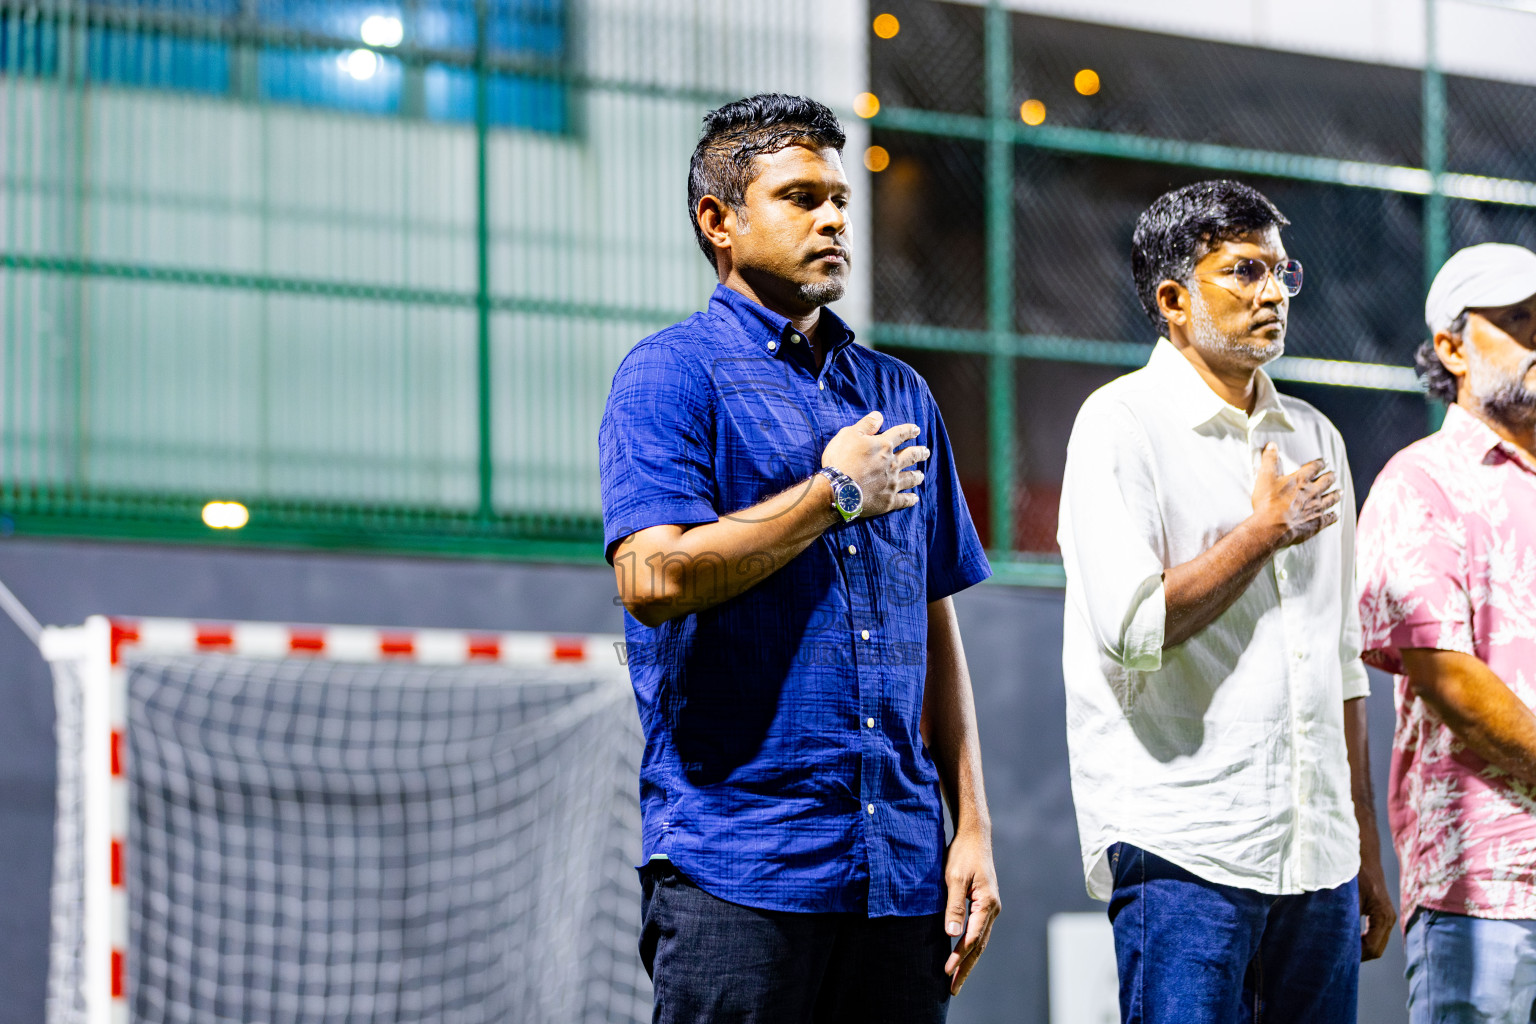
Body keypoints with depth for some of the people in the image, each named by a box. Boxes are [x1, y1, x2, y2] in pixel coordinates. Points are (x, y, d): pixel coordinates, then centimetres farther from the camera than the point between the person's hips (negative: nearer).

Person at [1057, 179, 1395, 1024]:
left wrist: (1365, 844, 17)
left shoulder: (1315, 439, 17)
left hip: (1317, 857, 6)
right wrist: (1266, 531, -5)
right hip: (1182, 851, -6)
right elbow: (1132, 628, -16)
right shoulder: (1123, 423, -3)